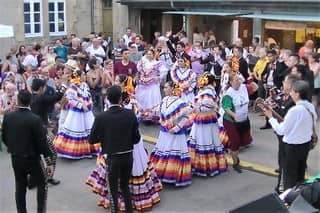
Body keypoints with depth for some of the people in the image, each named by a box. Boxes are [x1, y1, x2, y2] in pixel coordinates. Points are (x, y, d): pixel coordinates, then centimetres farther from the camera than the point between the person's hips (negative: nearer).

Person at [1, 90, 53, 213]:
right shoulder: (35, 119, -22)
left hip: (15, 158, 4)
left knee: (20, 187, 17)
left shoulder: (7, 117, -8)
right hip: (32, 158, -4)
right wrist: (49, 162, -9)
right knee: (42, 184, 15)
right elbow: (42, 142, -18)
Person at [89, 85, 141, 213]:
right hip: (128, 156, 3)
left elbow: (91, 140, -6)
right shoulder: (130, 114, -10)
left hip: (112, 158, -3)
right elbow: (136, 138, -4)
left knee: (113, 189, 13)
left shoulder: (101, 118, -15)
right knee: (125, 185, 23)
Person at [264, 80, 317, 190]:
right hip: (306, 144, 7)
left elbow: (281, 131, -20)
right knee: (300, 174, 23)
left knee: (290, 177, 9)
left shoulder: (294, 110, -28)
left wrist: (270, 117, -9)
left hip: (292, 147, -7)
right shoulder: (311, 107, -4)